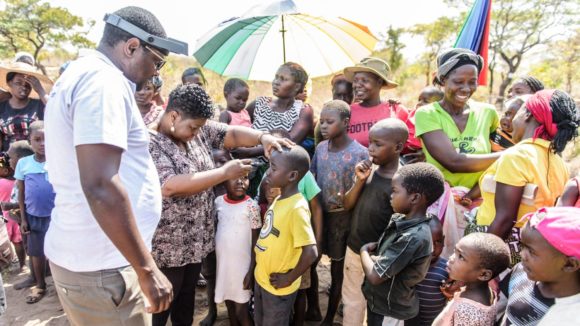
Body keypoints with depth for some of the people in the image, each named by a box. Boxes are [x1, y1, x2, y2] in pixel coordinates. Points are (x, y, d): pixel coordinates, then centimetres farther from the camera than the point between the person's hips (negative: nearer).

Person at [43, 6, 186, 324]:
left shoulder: (78, 74, 14)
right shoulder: (104, 80, -18)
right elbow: (100, 186, -28)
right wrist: (147, 269, -23)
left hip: (78, 255, 10)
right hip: (100, 267, -10)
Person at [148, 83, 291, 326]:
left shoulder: (199, 129, 1)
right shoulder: (149, 144, -22)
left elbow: (233, 134, 1)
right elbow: (171, 187, -32)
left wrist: (263, 137, -20)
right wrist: (225, 172, -28)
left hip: (196, 241, 7)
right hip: (166, 248, -7)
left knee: (186, 306, 25)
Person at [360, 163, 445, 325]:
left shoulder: (414, 237, -31)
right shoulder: (400, 220, -6)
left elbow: (375, 276, -27)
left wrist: (364, 251, -11)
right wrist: (374, 247, -9)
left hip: (389, 310, -7)